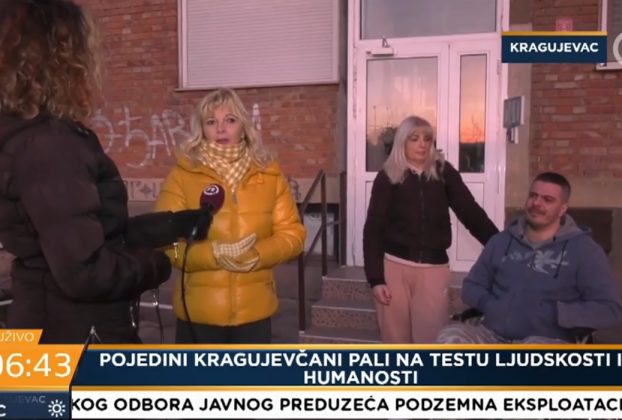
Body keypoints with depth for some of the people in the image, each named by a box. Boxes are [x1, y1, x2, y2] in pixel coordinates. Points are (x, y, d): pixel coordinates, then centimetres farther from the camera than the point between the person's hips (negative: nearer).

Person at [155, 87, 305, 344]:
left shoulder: (269, 174, 3)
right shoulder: (182, 175, -3)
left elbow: (292, 233, 1)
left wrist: (257, 255, -18)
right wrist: (214, 254, -23)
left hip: (254, 310, 2)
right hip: (199, 310, -2)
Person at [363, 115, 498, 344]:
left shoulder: (443, 172, 4)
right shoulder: (387, 177, 0)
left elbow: (470, 212, 2)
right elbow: (373, 229, -1)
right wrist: (375, 278, -8)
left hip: (434, 268, 1)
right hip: (394, 266, 0)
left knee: (433, 340, 0)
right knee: (395, 338, 8)